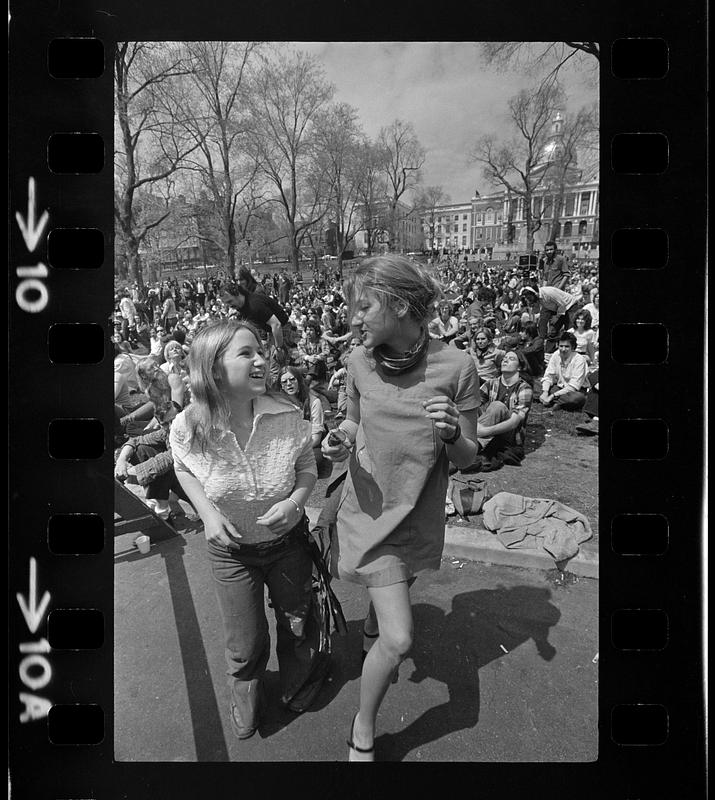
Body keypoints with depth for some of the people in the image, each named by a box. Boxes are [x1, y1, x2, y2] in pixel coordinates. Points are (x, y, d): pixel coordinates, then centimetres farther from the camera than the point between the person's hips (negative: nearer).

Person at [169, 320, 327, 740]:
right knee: (245, 643, 16)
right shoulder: (189, 428, -24)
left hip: (288, 540, 1)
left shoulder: (287, 415, -24)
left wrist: (295, 501, -25)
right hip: (230, 549, -1)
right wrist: (207, 511, -16)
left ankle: (298, 687, 58)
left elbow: (307, 467, -5)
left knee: (298, 625, 23)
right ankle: (246, 691, 53)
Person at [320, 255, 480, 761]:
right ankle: (363, 729, 21)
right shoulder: (361, 361, -11)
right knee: (398, 640, -7)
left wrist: (451, 433, -30)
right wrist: (341, 439, -15)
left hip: (421, 514, 1)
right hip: (371, 508, -1)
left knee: (394, 590, 28)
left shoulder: (456, 366, -17)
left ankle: (372, 628, 64)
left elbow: (468, 457, -8)